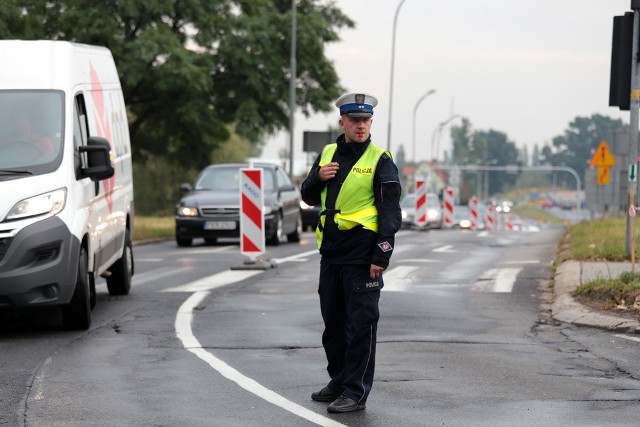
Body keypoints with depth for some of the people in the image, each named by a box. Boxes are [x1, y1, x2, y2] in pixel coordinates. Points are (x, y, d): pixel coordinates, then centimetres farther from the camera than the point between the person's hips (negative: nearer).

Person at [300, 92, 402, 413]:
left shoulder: (379, 160, -6)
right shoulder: (328, 154, 11)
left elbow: (391, 212, -9)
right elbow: (308, 197, 20)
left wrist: (382, 256, -16)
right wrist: (317, 178, -3)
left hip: (361, 253, -7)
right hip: (331, 251, 7)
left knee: (361, 323, -4)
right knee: (333, 321, 15)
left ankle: (356, 392, -1)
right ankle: (339, 381, 27)